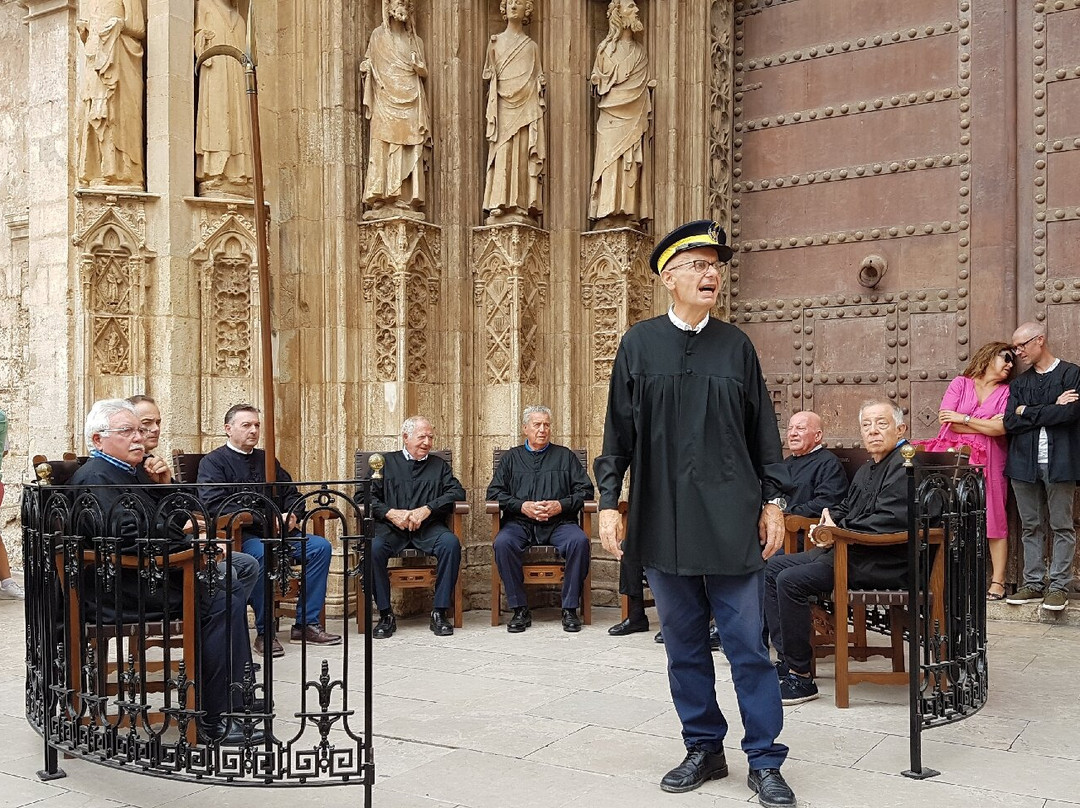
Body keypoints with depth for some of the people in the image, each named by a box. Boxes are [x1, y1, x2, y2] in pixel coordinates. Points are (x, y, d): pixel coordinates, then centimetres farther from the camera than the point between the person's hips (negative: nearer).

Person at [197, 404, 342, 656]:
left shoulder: (266, 459, 23)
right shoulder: (213, 462, 2)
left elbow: (291, 494, 22)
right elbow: (215, 505, -13)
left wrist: (293, 515, -3)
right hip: (238, 535, -6)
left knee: (320, 546, -15)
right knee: (261, 553, -37)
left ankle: (306, 624, -10)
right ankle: (264, 633, -24)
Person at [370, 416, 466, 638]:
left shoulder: (439, 465, 20)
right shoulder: (385, 462, 17)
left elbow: (457, 492, 5)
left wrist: (427, 509, -10)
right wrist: (391, 513, -10)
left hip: (428, 528, 1)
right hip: (391, 527, 0)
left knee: (451, 543, -30)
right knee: (373, 548, -32)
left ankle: (439, 612, -21)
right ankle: (385, 615, -18)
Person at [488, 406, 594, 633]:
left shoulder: (565, 456, 18)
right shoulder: (512, 457, 19)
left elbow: (585, 490, 9)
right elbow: (494, 492, 9)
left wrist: (561, 505, -8)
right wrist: (522, 506, -6)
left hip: (558, 522, 0)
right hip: (519, 522, 0)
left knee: (579, 541, -32)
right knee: (503, 543, -32)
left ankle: (570, 608, -19)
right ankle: (519, 609, -21)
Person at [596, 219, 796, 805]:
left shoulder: (736, 346, 6)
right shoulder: (638, 344, 4)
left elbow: (763, 431, 9)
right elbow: (618, 431, 5)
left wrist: (773, 501, 5)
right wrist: (609, 502, 0)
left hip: (731, 521, 0)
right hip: (663, 521, 1)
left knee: (747, 644, 2)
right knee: (684, 643, 11)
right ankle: (703, 750, 26)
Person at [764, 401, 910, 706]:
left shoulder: (905, 465, -11)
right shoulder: (867, 469, 21)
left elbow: (892, 521, -23)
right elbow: (845, 508, 28)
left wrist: (838, 531, -14)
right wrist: (829, 519, 4)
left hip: (883, 563, -11)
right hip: (851, 551, 11)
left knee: (791, 580, -23)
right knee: (773, 567, 6)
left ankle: (800, 676, -15)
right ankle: (785, 657, 4)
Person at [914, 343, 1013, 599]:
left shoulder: (1006, 392, 9)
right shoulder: (960, 383, 8)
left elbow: (1001, 428, -6)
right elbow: (946, 420, -4)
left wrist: (964, 419, -5)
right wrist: (986, 426, -3)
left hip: (987, 462, 0)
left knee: (992, 519, -3)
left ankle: (998, 581, 2)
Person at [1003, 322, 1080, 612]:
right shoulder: (1019, 383, 15)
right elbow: (1010, 422, 1)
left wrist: (1028, 411, -6)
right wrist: (1051, 411, -8)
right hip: (1024, 463, 5)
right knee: (1031, 527, 8)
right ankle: (1033, 584, 14)